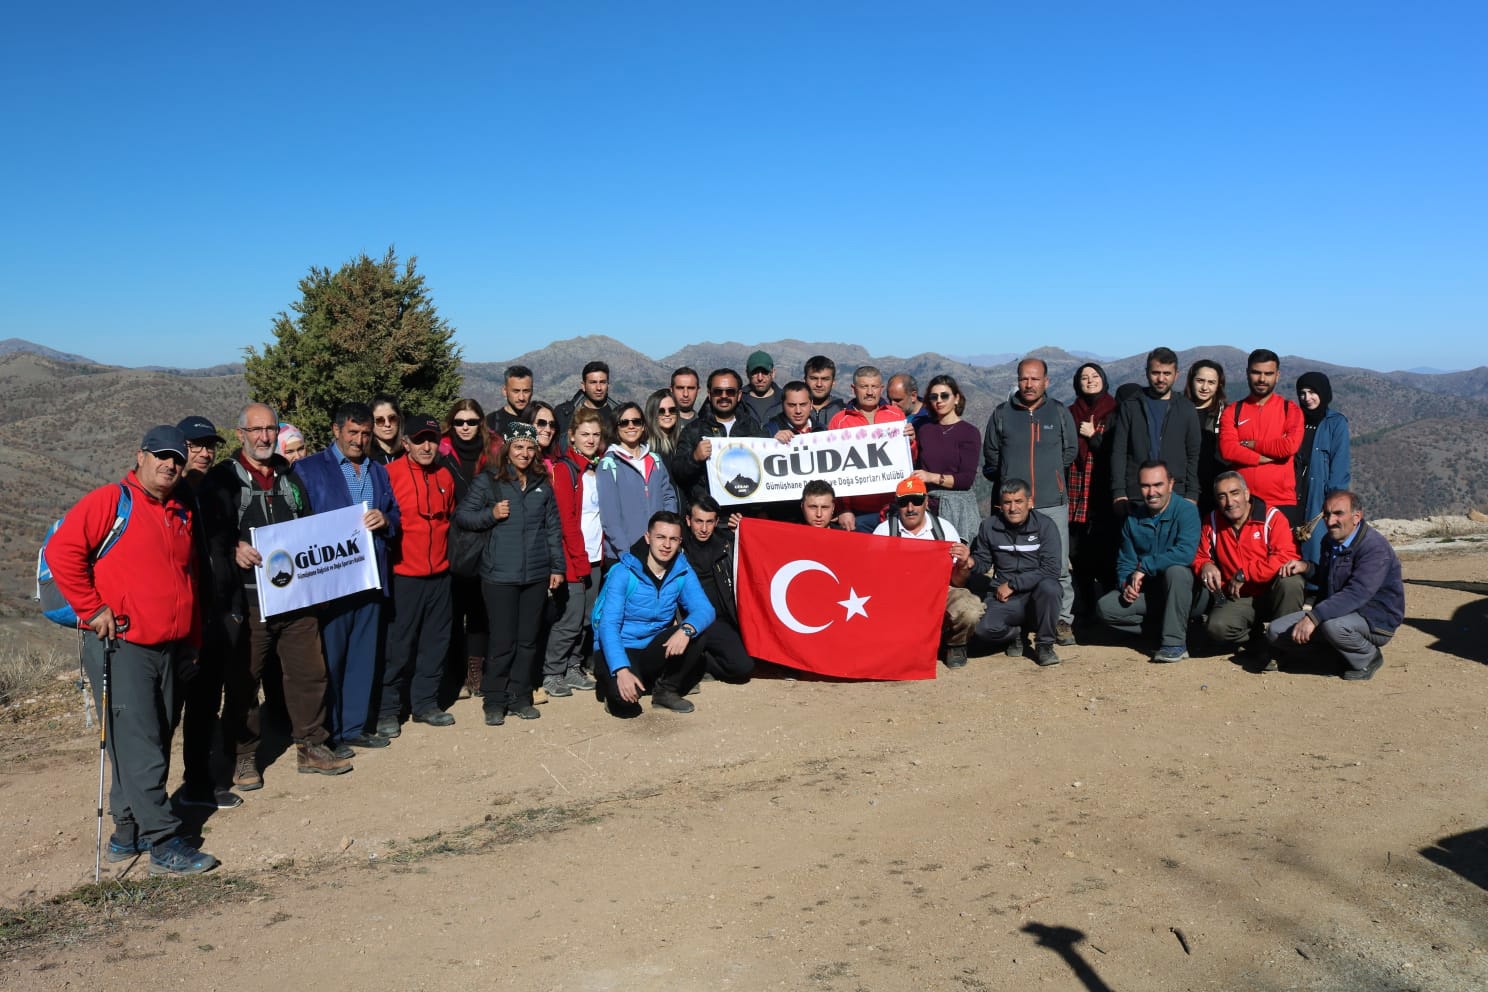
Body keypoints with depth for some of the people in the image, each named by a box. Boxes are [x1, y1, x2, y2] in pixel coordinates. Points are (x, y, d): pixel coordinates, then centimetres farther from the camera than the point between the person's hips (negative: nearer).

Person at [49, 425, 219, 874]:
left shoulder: (183, 515, 16)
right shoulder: (110, 501, -6)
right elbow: (62, 551, -16)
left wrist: (192, 640, 20)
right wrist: (91, 608, -16)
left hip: (169, 651, 7)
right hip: (120, 647, -7)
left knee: (151, 747, 12)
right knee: (139, 749, -6)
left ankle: (129, 833, 24)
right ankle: (166, 845, -4)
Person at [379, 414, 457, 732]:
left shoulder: (445, 476, 9)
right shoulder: (390, 474, -9)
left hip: (440, 576, 5)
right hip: (403, 576, -5)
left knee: (435, 643, 11)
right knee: (398, 645, 0)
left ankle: (425, 702, 24)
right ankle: (388, 709, 11)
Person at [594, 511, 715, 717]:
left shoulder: (683, 572, -4)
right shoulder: (623, 573, -17)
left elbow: (704, 609, -16)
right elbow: (608, 625, -22)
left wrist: (686, 629, -39)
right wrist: (621, 670, -35)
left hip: (656, 649, 4)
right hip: (622, 649, -4)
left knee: (696, 634, -22)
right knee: (625, 698, -32)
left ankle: (666, 690, -1)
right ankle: (613, 684, 6)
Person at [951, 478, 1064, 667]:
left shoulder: (1044, 525, -6)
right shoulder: (989, 526, 3)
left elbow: (1051, 570, -14)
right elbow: (983, 561, 12)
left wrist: (1013, 584, -16)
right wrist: (971, 563, -13)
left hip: (1037, 595, -1)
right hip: (1003, 597, 1)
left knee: (1048, 587, -36)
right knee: (982, 627, -28)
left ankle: (1044, 644, -9)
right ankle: (1014, 634, 11)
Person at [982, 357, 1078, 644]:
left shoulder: (1060, 413, 6)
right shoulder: (1001, 413, 4)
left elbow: (1070, 451, 14)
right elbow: (991, 457, 13)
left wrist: (1050, 476, 13)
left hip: (1052, 504, 0)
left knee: (1058, 567, 0)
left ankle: (1063, 620, 10)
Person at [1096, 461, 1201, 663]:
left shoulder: (1186, 510, -12)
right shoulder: (1133, 517, 4)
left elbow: (1186, 552, -29)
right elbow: (1125, 561, 9)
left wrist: (1144, 566, -23)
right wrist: (1126, 584, -13)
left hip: (1181, 590, -4)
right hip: (1146, 591, 5)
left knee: (1175, 570, -38)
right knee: (1105, 608, -18)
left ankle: (1175, 642, -28)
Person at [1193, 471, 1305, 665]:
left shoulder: (1272, 517, -9)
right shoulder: (1212, 522, 4)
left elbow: (1287, 558, -22)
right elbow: (1200, 556, 13)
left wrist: (1243, 574, -19)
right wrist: (1205, 566, -13)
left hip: (1273, 595, -2)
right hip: (1237, 600, 2)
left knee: (1290, 581, -36)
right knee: (1216, 627, -29)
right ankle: (1259, 641, 4)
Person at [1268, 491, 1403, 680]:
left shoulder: (1375, 547, -22)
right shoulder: (1330, 541, 6)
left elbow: (1356, 594, -34)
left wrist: (1313, 617, -41)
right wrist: (1306, 567, 0)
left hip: (1375, 621, -8)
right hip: (1337, 612, 8)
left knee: (1333, 625, -40)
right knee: (1275, 632, -7)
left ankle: (1367, 658, -7)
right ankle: (1342, 655, 4)